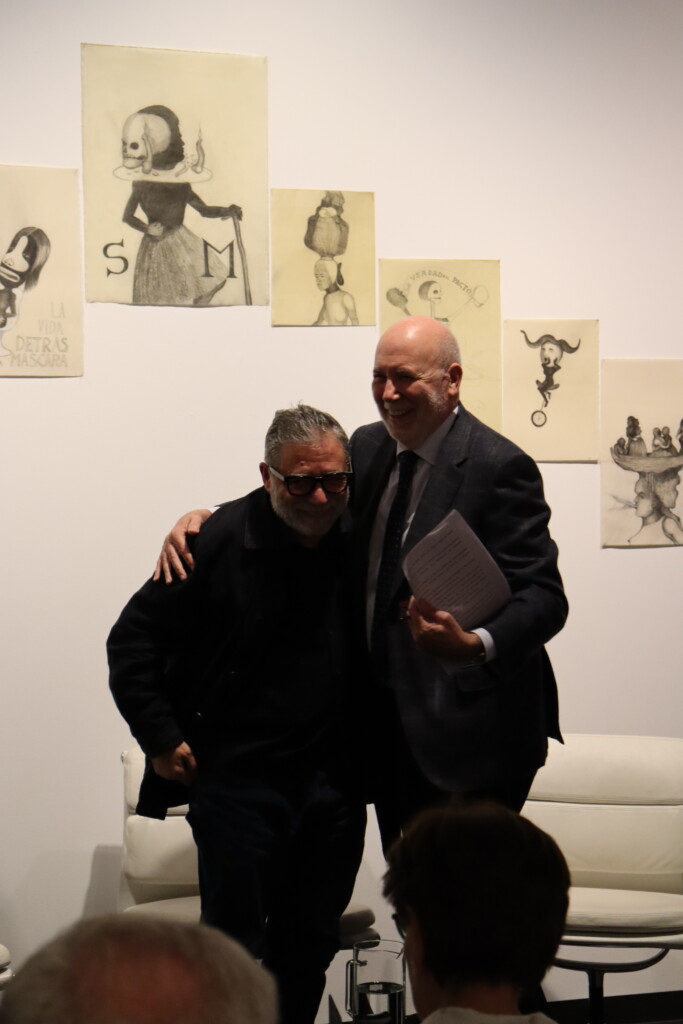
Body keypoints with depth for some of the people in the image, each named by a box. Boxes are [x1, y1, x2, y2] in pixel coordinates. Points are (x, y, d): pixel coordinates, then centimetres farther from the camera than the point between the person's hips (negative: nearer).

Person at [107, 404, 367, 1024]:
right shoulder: (220, 541, -11)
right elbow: (132, 642, -4)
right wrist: (161, 739, -7)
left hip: (334, 780, 4)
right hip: (238, 780, -4)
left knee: (310, 949, 13)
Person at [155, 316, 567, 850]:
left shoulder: (499, 467, -15)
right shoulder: (368, 448, 9)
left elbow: (543, 596, -20)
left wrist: (474, 646, -40)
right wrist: (201, 520, -7)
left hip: (469, 731, -7)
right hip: (389, 721, 7)